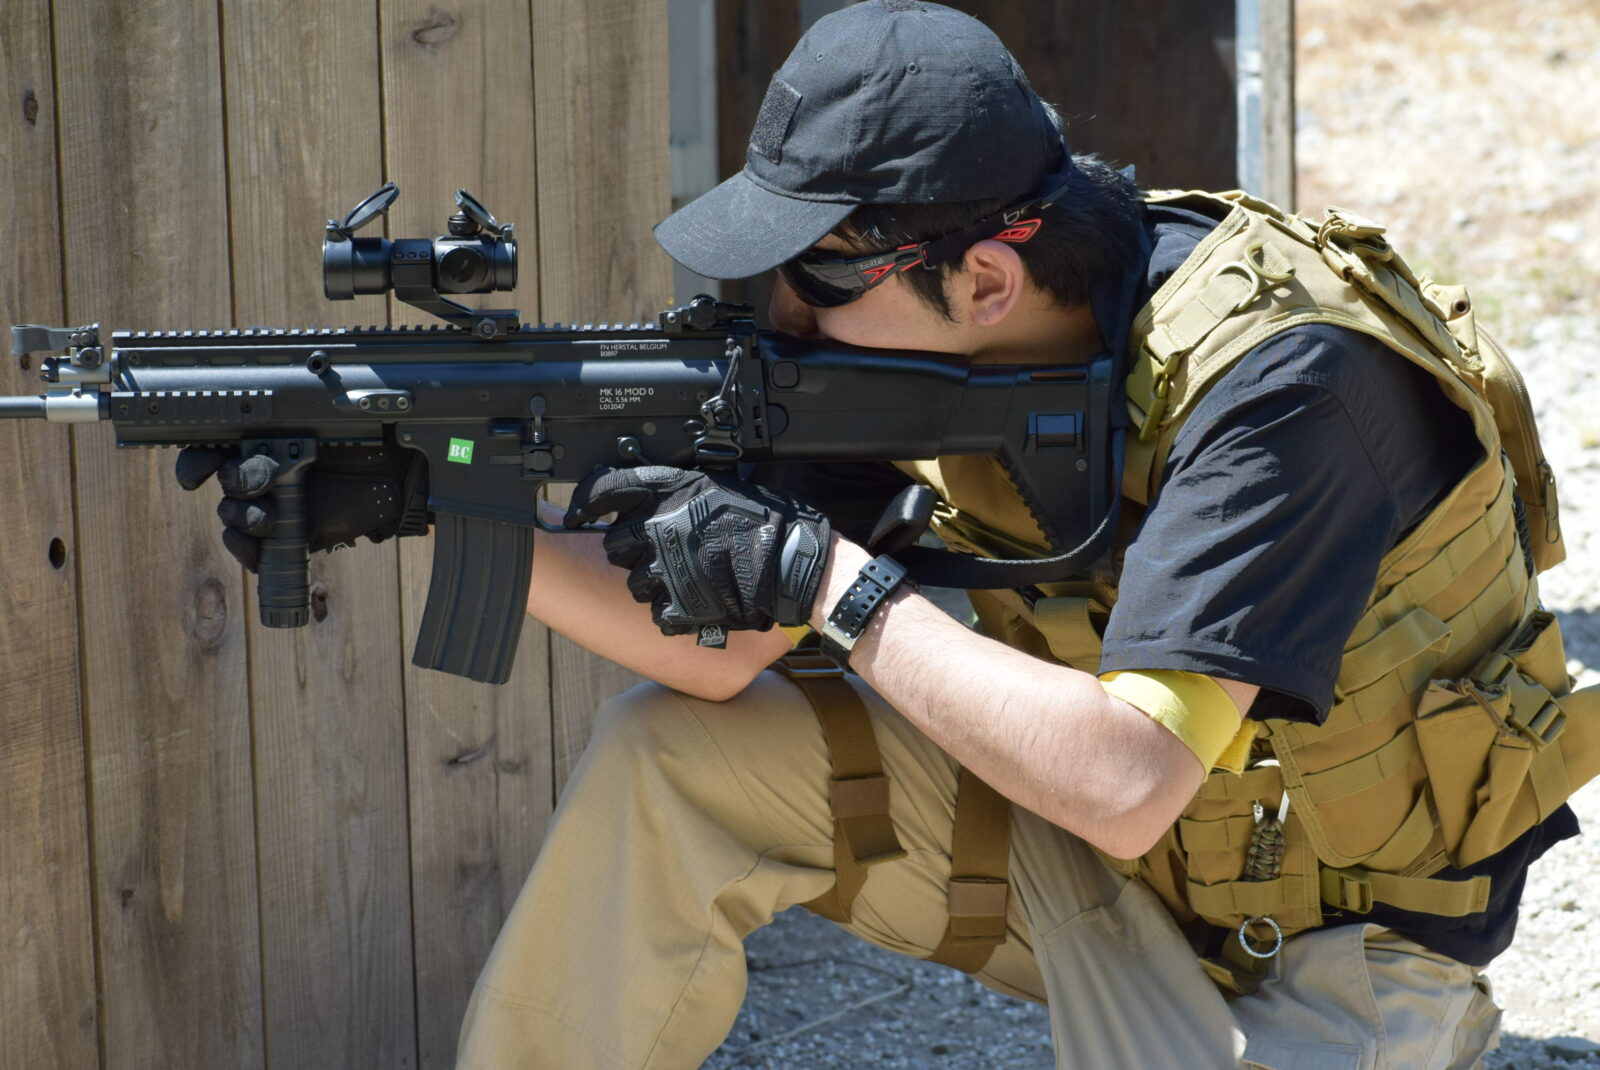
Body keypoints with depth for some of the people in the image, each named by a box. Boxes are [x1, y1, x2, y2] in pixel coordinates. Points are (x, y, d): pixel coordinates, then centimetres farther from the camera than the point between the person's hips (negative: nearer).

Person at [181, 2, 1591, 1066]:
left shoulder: (1278, 371, -30)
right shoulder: (915, 342, -9)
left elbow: (1124, 783, -36)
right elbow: (716, 650, -5)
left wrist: (832, 578, -30)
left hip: (1328, 945, -6)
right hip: (1100, 854, 7)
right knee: (675, 757, -6)